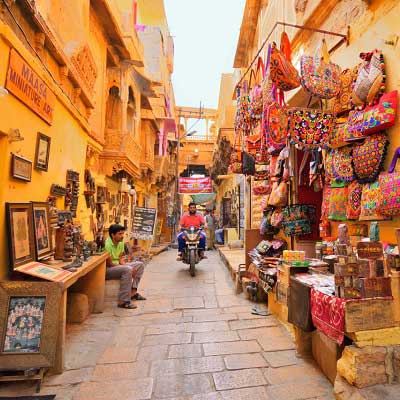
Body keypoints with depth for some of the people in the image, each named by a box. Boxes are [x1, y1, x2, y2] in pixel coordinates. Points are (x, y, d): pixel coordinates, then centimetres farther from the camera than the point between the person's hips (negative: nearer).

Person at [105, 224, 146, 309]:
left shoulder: (120, 242, 3)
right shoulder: (107, 244, -23)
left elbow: (120, 259, 7)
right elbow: (109, 264, -24)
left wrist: (124, 264, -16)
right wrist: (129, 268, -22)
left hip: (118, 266, 9)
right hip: (107, 270, -9)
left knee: (140, 265, 4)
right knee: (127, 270, -34)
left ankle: (133, 292, 3)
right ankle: (123, 302, -28)